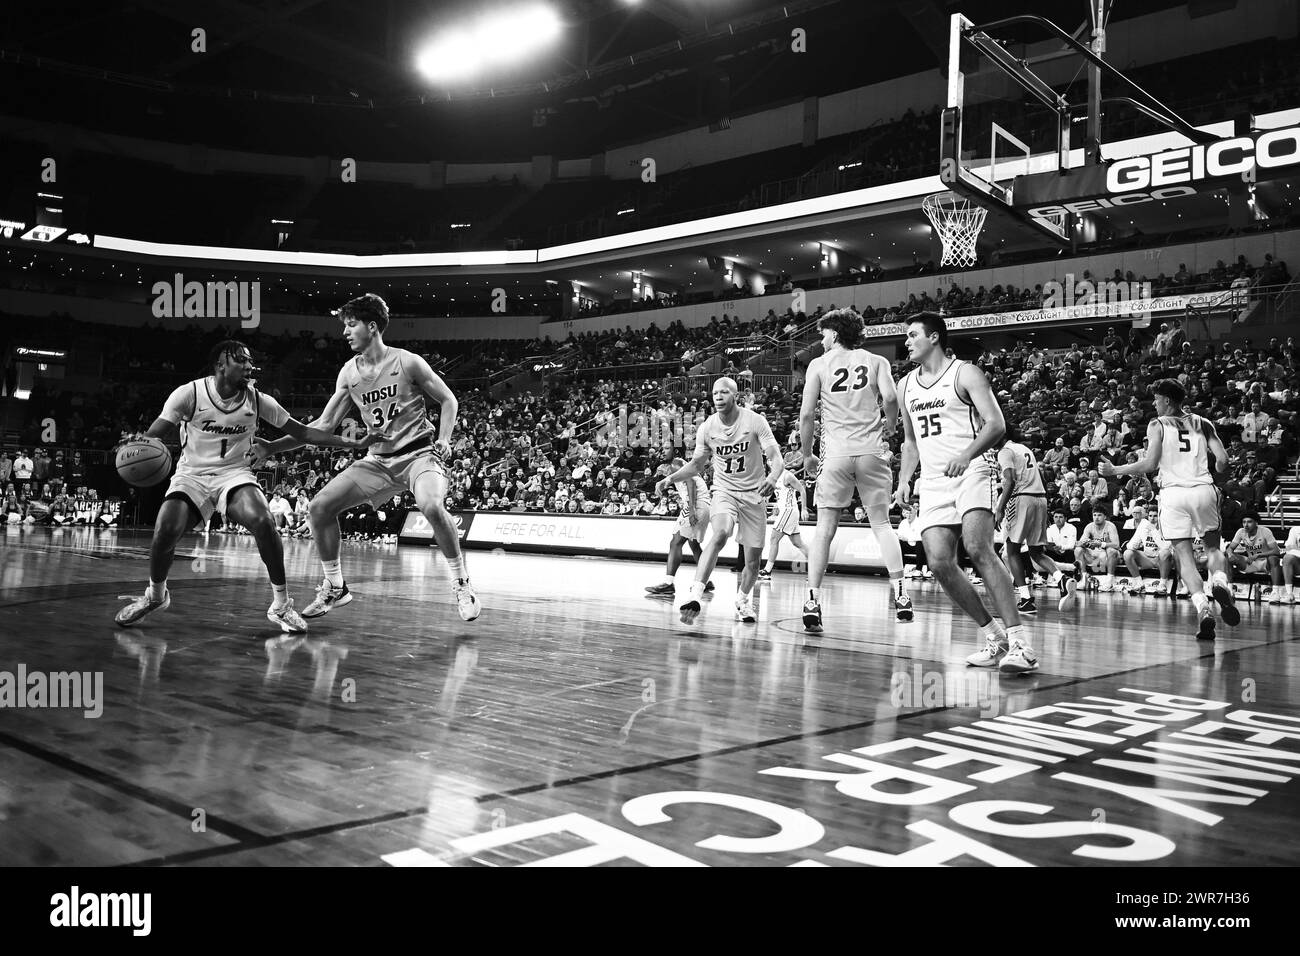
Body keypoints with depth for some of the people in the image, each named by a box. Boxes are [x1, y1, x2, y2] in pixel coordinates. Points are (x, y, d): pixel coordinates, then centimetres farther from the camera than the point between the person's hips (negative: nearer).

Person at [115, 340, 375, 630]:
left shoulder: (258, 401, -4)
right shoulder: (189, 394, -11)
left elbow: (303, 433, 1)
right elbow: (154, 435, -7)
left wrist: (354, 443, -5)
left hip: (234, 474, 1)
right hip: (192, 475, -1)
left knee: (263, 523, -28)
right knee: (165, 530, -24)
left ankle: (281, 604, -12)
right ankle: (155, 595, 10)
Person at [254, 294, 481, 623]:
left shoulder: (407, 362, -9)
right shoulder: (349, 373, 4)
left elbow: (448, 401, 1)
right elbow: (324, 425, 8)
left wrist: (444, 441, -13)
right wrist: (271, 447, 2)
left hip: (419, 452, -5)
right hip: (378, 460, 6)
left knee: (432, 506, -35)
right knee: (319, 507, -5)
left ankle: (462, 584, -15)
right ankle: (335, 587, 12)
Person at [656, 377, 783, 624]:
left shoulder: (755, 421, -12)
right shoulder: (707, 428, -3)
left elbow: (776, 458, -15)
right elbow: (696, 464, 11)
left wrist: (773, 477, -37)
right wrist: (670, 478, -4)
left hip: (754, 493, 0)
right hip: (724, 491, 0)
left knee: (753, 560, 4)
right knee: (720, 534, -32)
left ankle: (743, 599, 33)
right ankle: (696, 593, -37)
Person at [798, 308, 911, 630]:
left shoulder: (819, 364, 7)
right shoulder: (876, 361, 11)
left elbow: (806, 414, 0)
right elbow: (890, 398, -8)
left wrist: (807, 455, 10)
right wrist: (887, 431, 9)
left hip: (836, 454, -1)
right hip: (871, 451, 1)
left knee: (825, 528, 3)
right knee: (882, 524, 11)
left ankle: (812, 600, -4)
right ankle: (900, 593, 2)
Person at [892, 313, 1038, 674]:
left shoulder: (965, 373, -2)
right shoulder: (906, 386, 17)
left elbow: (996, 424, -11)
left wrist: (966, 456, -26)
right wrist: (904, 480, 11)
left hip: (973, 469, -6)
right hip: (933, 481, 6)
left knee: (977, 547, -25)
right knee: (939, 563, -7)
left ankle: (1018, 638, -23)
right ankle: (993, 638, 6)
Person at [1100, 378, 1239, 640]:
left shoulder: (1157, 425, 4)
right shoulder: (1203, 423, 14)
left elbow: (1150, 464, -6)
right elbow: (1222, 460, 5)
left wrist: (1115, 470, 5)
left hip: (1173, 492, -2)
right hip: (1203, 489, 2)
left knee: (1184, 555, 3)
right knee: (1213, 547, 19)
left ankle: (1203, 609, -13)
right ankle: (1220, 583, -12)